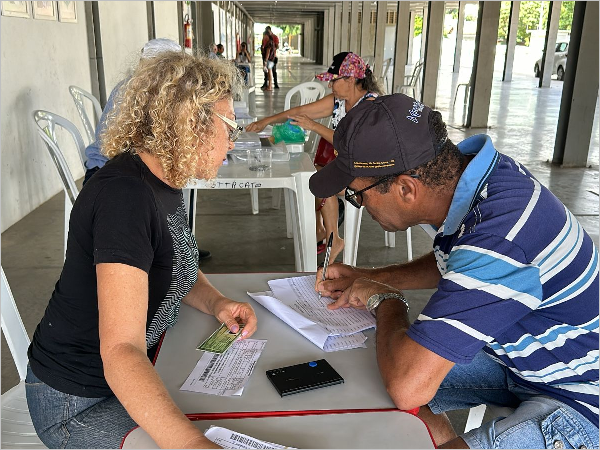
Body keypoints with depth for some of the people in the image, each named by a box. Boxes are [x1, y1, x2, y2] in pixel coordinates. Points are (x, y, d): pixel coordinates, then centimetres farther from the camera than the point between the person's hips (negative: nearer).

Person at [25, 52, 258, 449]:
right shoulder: (124, 195, -30)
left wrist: (216, 302, -6)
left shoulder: (165, 180, -1)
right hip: (79, 402, -8)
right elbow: (120, 352, -37)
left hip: (146, 363, 9)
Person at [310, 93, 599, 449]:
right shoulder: (460, 167, -8)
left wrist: (386, 302, -17)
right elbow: (449, 265, 13)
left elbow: (408, 385, -36)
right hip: (518, 352, 8)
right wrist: (369, 278, 1)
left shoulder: (497, 242, -36)